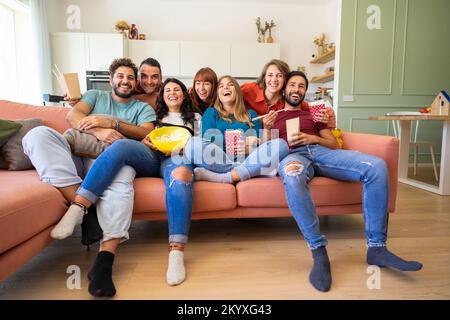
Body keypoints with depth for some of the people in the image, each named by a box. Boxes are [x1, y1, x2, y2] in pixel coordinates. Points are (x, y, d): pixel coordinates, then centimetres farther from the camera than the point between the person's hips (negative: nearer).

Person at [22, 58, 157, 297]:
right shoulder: (95, 96, 25)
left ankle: (104, 260, -44)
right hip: (77, 154, 3)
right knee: (38, 134, -23)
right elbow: (72, 116, 6)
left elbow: (146, 133, 2)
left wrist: (111, 122, -8)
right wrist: (98, 131, -13)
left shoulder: (143, 108, 23)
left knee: (121, 179, -38)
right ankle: (77, 202, -34)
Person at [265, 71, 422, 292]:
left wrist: (314, 138, 1)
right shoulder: (272, 116, 25)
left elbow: (334, 145, 21)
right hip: (292, 155, -3)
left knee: (376, 166, -23)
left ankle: (376, 247, -20)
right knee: (292, 177, -44)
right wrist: (284, 142, -5)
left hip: (321, 152, 4)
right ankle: (319, 252, -37)